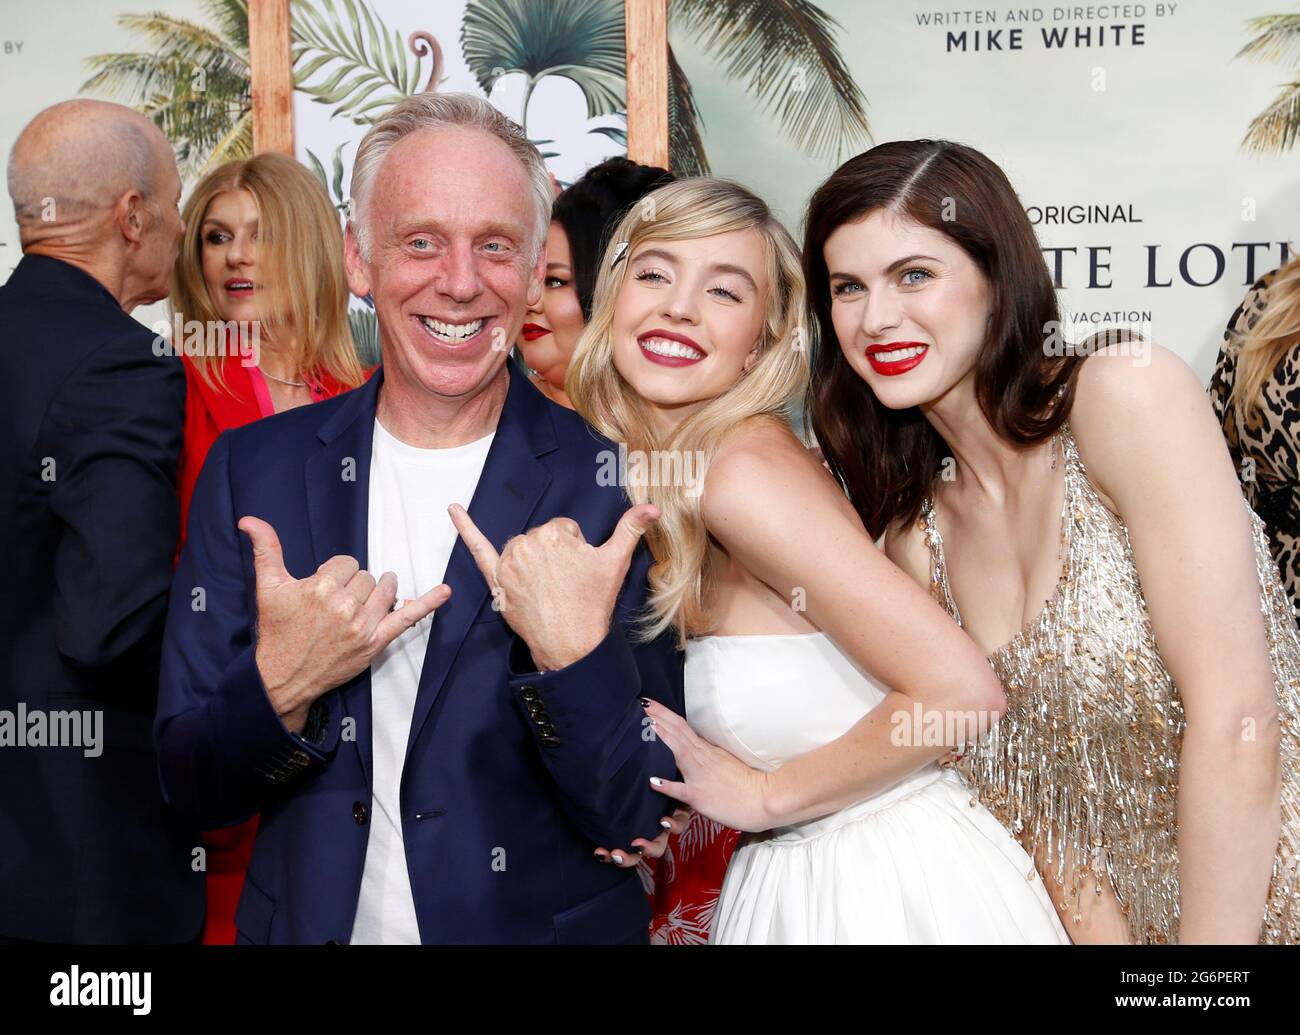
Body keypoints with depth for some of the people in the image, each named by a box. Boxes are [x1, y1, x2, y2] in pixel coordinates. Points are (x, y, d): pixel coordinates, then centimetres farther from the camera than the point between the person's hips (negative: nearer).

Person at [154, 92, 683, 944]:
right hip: (303, 922, 2)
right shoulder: (253, 468, -7)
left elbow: (640, 818, -14)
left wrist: (578, 654, -29)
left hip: (545, 924, -2)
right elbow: (191, 788, -4)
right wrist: (280, 687, -22)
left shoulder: (617, 489, -15)